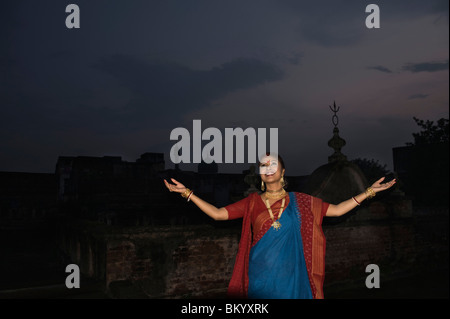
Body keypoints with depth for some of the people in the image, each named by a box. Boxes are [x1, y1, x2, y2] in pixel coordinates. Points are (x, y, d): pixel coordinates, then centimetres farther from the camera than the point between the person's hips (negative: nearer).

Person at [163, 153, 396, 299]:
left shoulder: (299, 202, 6)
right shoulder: (253, 203, 5)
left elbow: (337, 210, 6)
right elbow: (217, 214, 1)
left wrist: (369, 191, 3)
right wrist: (187, 192, -4)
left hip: (291, 277, 0)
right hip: (261, 277, 0)